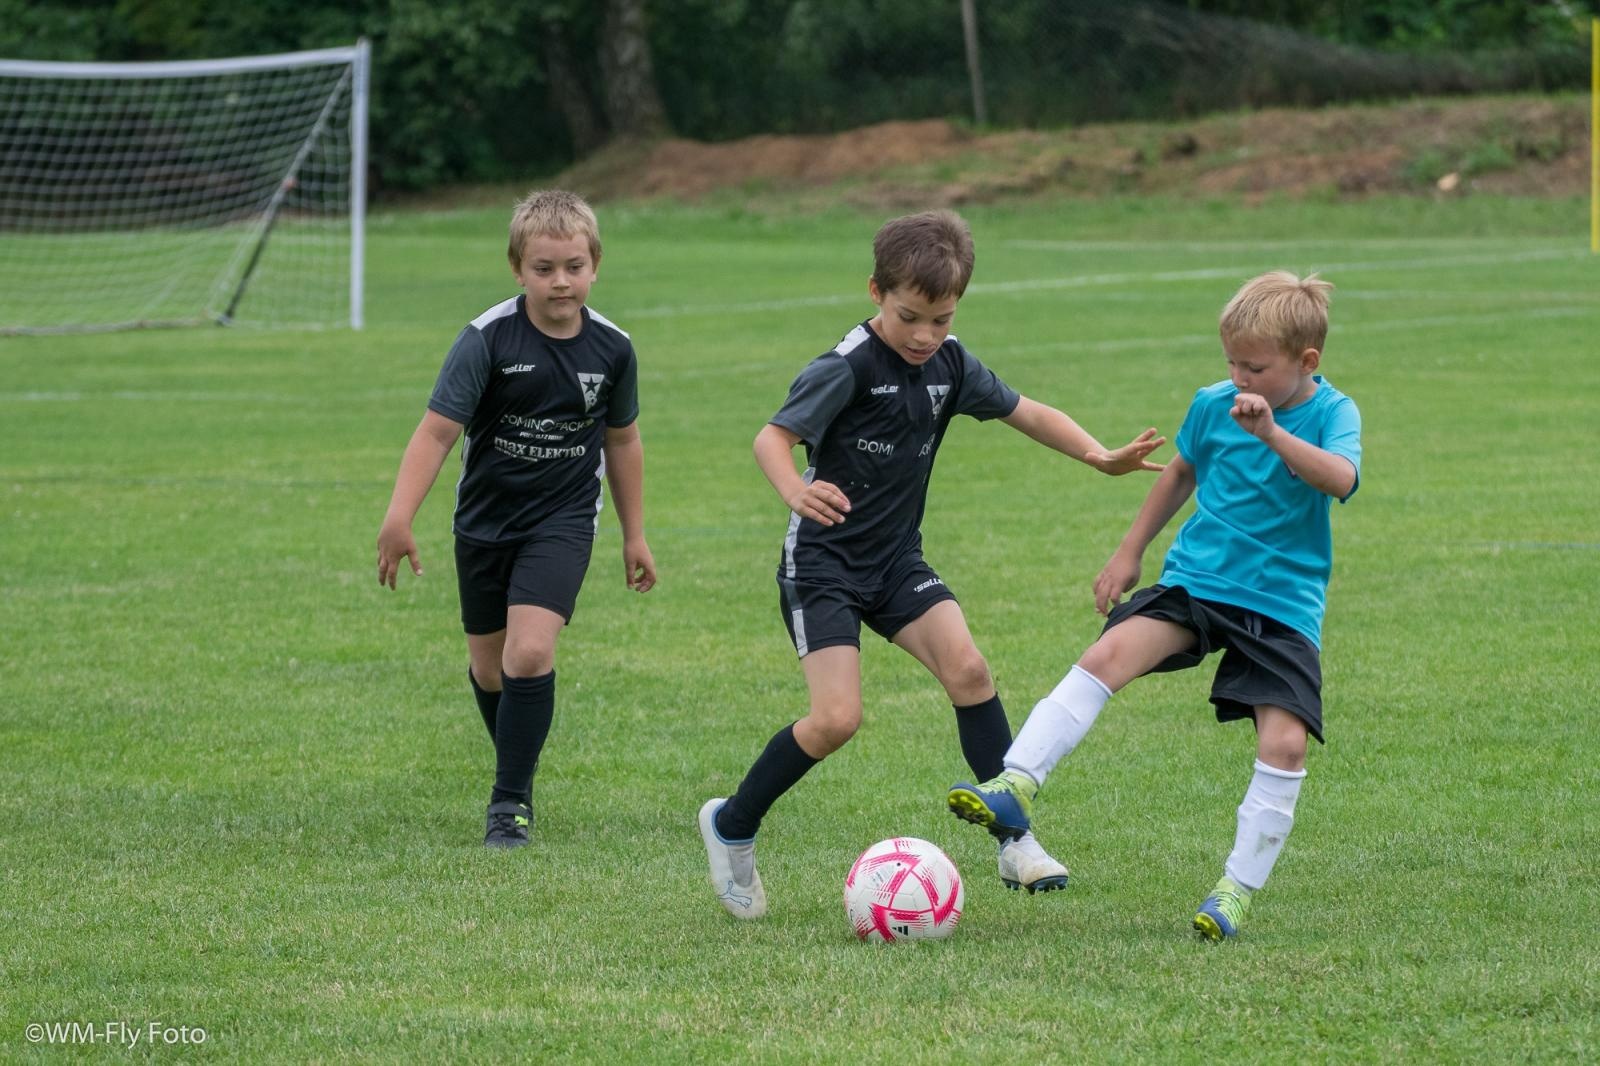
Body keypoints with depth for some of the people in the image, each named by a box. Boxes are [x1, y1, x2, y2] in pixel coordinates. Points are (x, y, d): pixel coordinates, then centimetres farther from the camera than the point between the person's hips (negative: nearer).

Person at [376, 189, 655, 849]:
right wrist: (399, 519, -31)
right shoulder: (488, 339, -16)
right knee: (489, 667, 13)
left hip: (563, 521, -1)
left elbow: (622, 441, 9)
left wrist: (634, 535, 16)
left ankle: (512, 799, -7)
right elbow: (438, 429, -21)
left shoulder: (611, 348, -7)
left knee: (531, 652, -19)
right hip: (485, 519, 1)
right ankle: (514, 767, 40)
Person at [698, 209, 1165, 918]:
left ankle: (1016, 840, -7)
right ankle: (731, 826, 7)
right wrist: (795, 491, -48)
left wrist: (1100, 456, -2)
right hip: (823, 561, -6)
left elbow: (1025, 412, 12)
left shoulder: (949, 364, 1)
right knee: (837, 719, -15)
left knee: (967, 669, -14)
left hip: (897, 559, 6)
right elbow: (772, 437, -26)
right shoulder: (848, 367, -19)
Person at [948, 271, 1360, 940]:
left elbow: (1341, 480, -31)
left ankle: (1239, 889, -3)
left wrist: (1272, 433, -44)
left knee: (1284, 743, -16)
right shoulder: (1213, 405, 1)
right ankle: (1014, 789, -26)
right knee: (1109, 654, -22)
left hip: (1283, 603, -2)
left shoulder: (1331, 413, -9)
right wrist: (1130, 552, 24)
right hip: (1197, 578, 2)